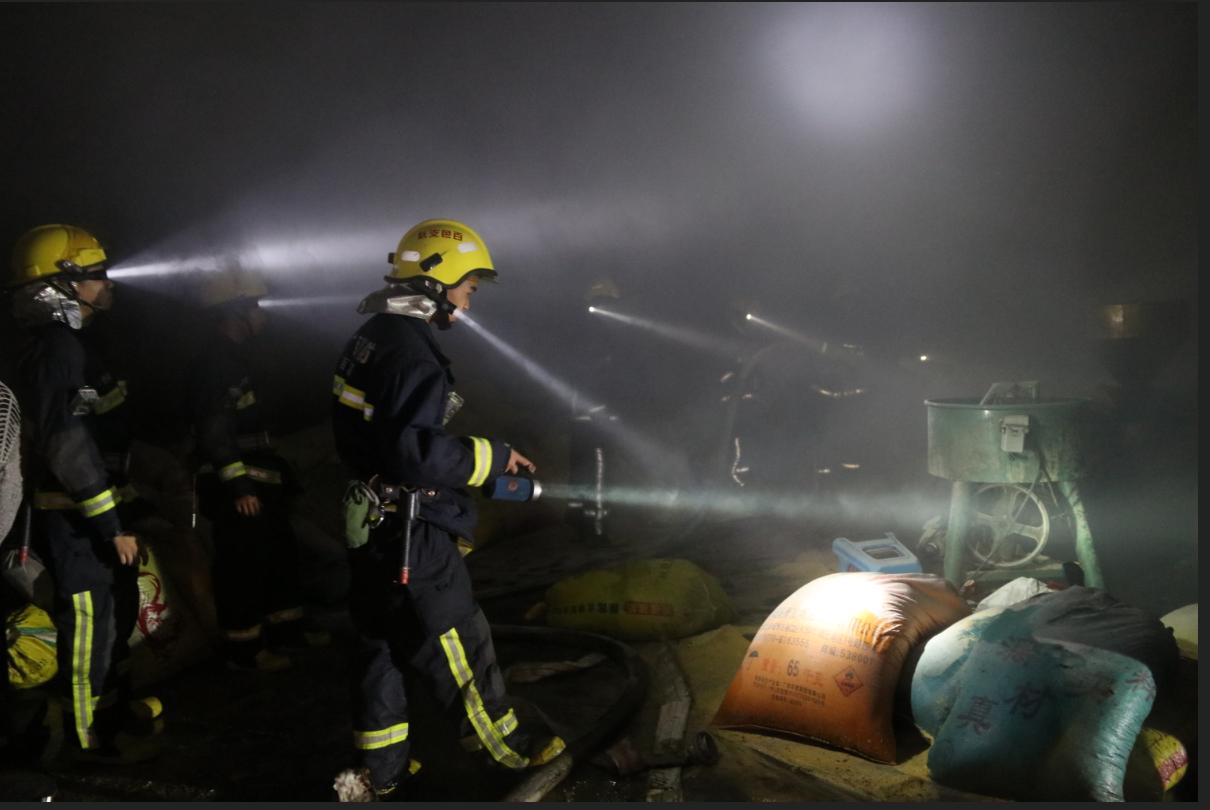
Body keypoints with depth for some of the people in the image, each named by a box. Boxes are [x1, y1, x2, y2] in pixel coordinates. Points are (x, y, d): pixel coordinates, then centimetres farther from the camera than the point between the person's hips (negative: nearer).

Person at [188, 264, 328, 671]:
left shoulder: (233, 357, 15)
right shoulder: (214, 362, -17)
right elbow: (214, 429, -24)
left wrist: (277, 466, 25)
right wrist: (237, 484, -26)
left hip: (256, 480, 11)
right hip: (237, 487, -11)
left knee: (280, 552, 18)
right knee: (242, 565, -2)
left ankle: (286, 625, 31)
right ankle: (243, 646, 9)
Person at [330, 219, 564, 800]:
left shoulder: (372, 336, 9)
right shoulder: (411, 351, -22)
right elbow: (415, 452, -30)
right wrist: (493, 457, -19)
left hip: (370, 520, 10)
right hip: (410, 533, -10)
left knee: (381, 642, 17)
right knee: (455, 642, 7)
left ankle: (378, 771, 29)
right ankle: (505, 742, 26)